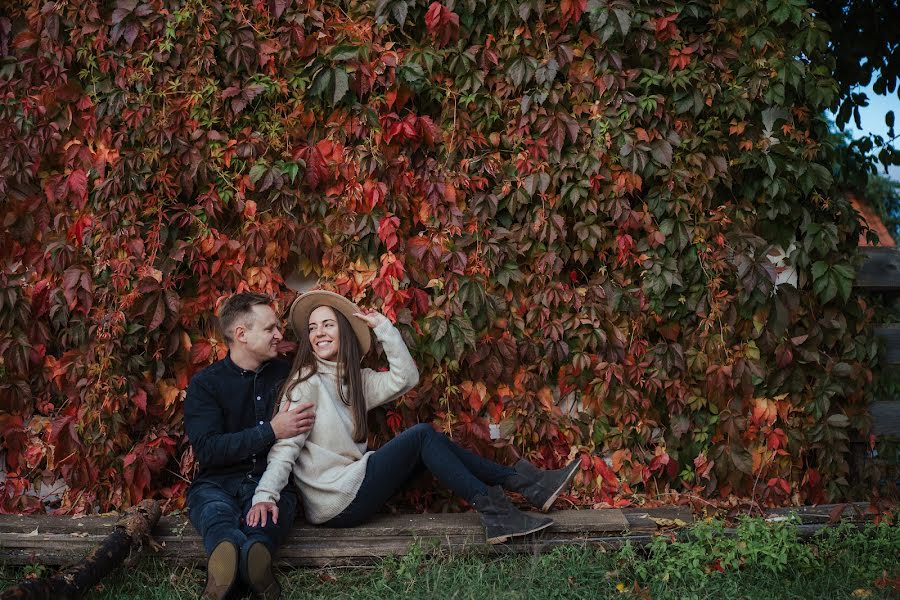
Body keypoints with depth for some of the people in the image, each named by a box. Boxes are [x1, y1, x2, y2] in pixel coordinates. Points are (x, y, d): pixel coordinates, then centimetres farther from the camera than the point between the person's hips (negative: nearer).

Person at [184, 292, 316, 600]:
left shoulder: (286, 374, 15)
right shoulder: (205, 383, 6)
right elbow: (207, 449, -8)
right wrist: (271, 431, -14)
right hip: (217, 483, -1)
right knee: (216, 511, -39)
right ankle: (254, 569, -68)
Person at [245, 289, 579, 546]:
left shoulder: (354, 379, 15)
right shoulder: (305, 384, -8)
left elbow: (405, 378, 7)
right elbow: (284, 448, -17)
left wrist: (383, 326, 2)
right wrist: (265, 495, -32)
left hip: (354, 489, 8)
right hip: (338, 504, -8)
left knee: (431, 445, 4)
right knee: (423, 436, -12)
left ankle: (523, 483, 2)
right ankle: (494, 511, -13)